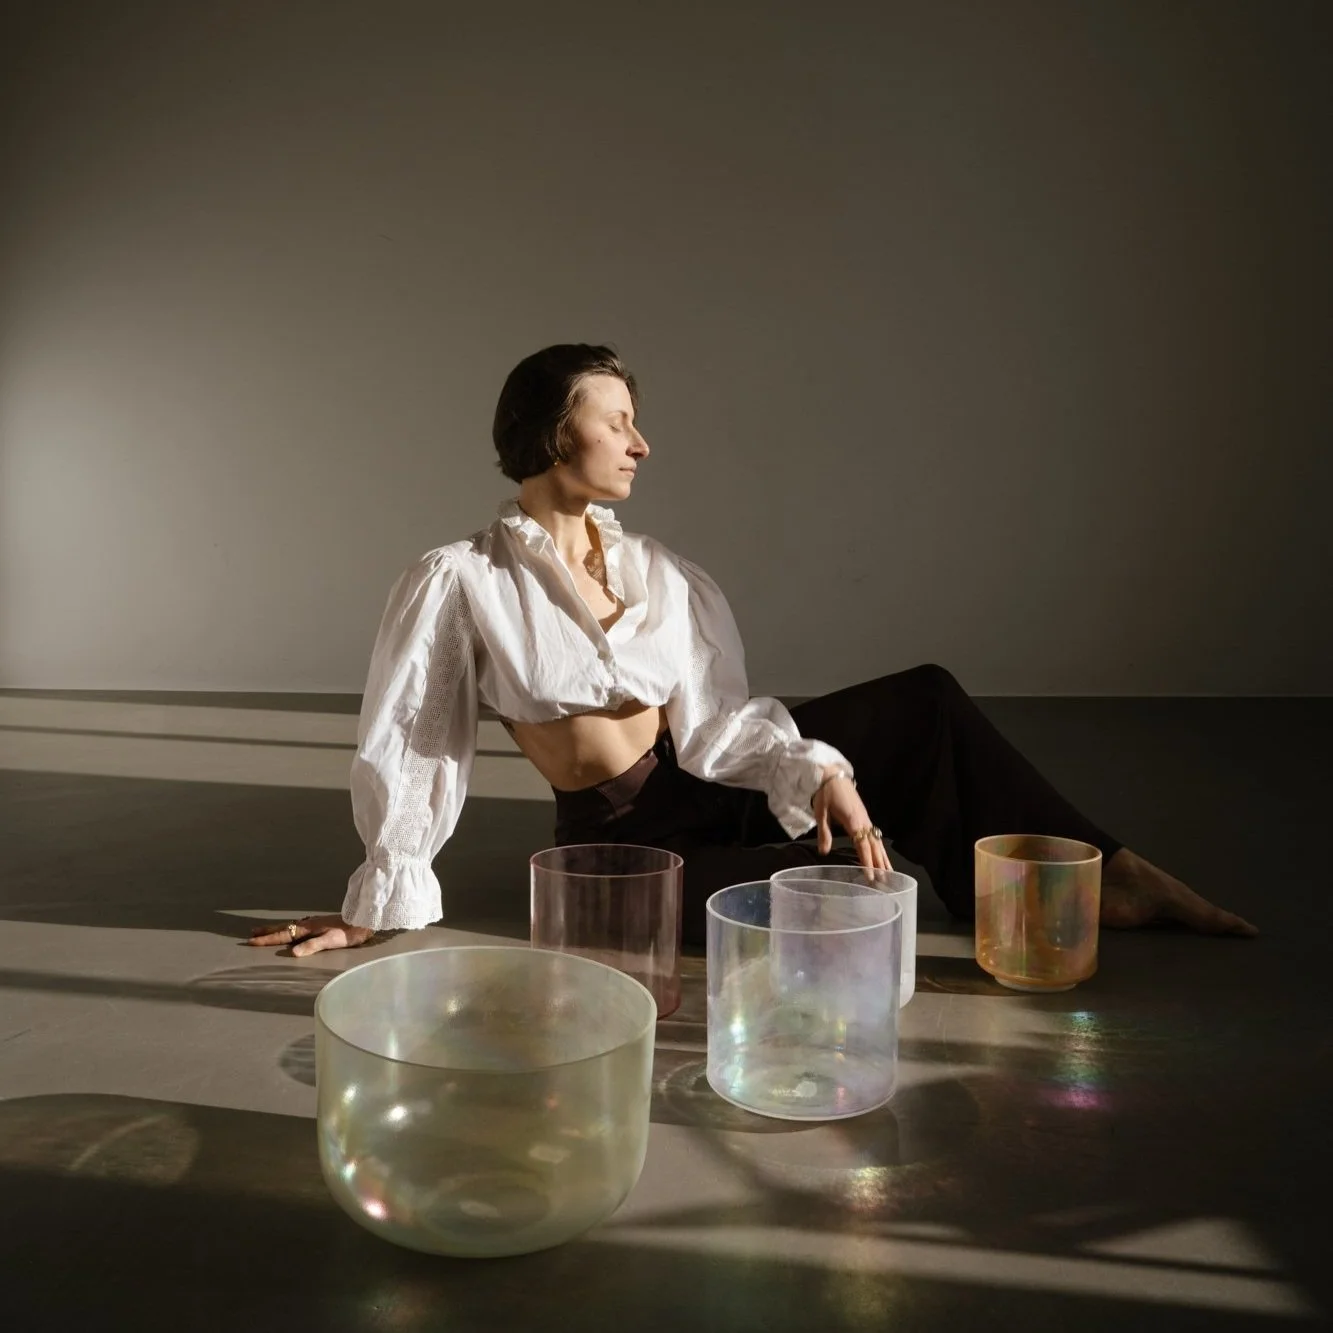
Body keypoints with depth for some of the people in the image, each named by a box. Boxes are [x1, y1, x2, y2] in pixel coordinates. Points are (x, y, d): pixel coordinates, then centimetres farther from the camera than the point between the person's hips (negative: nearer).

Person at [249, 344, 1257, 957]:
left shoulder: (658, 571, 1)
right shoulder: (456, 583, -13)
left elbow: (718, 719, -7)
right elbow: (406, 746, -8)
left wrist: (816, 769, -25)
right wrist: (381, 902, -2)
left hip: (714, 781, 5)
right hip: (628, 844, -5)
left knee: (926, 703, -9)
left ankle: (1108, 875, -2)